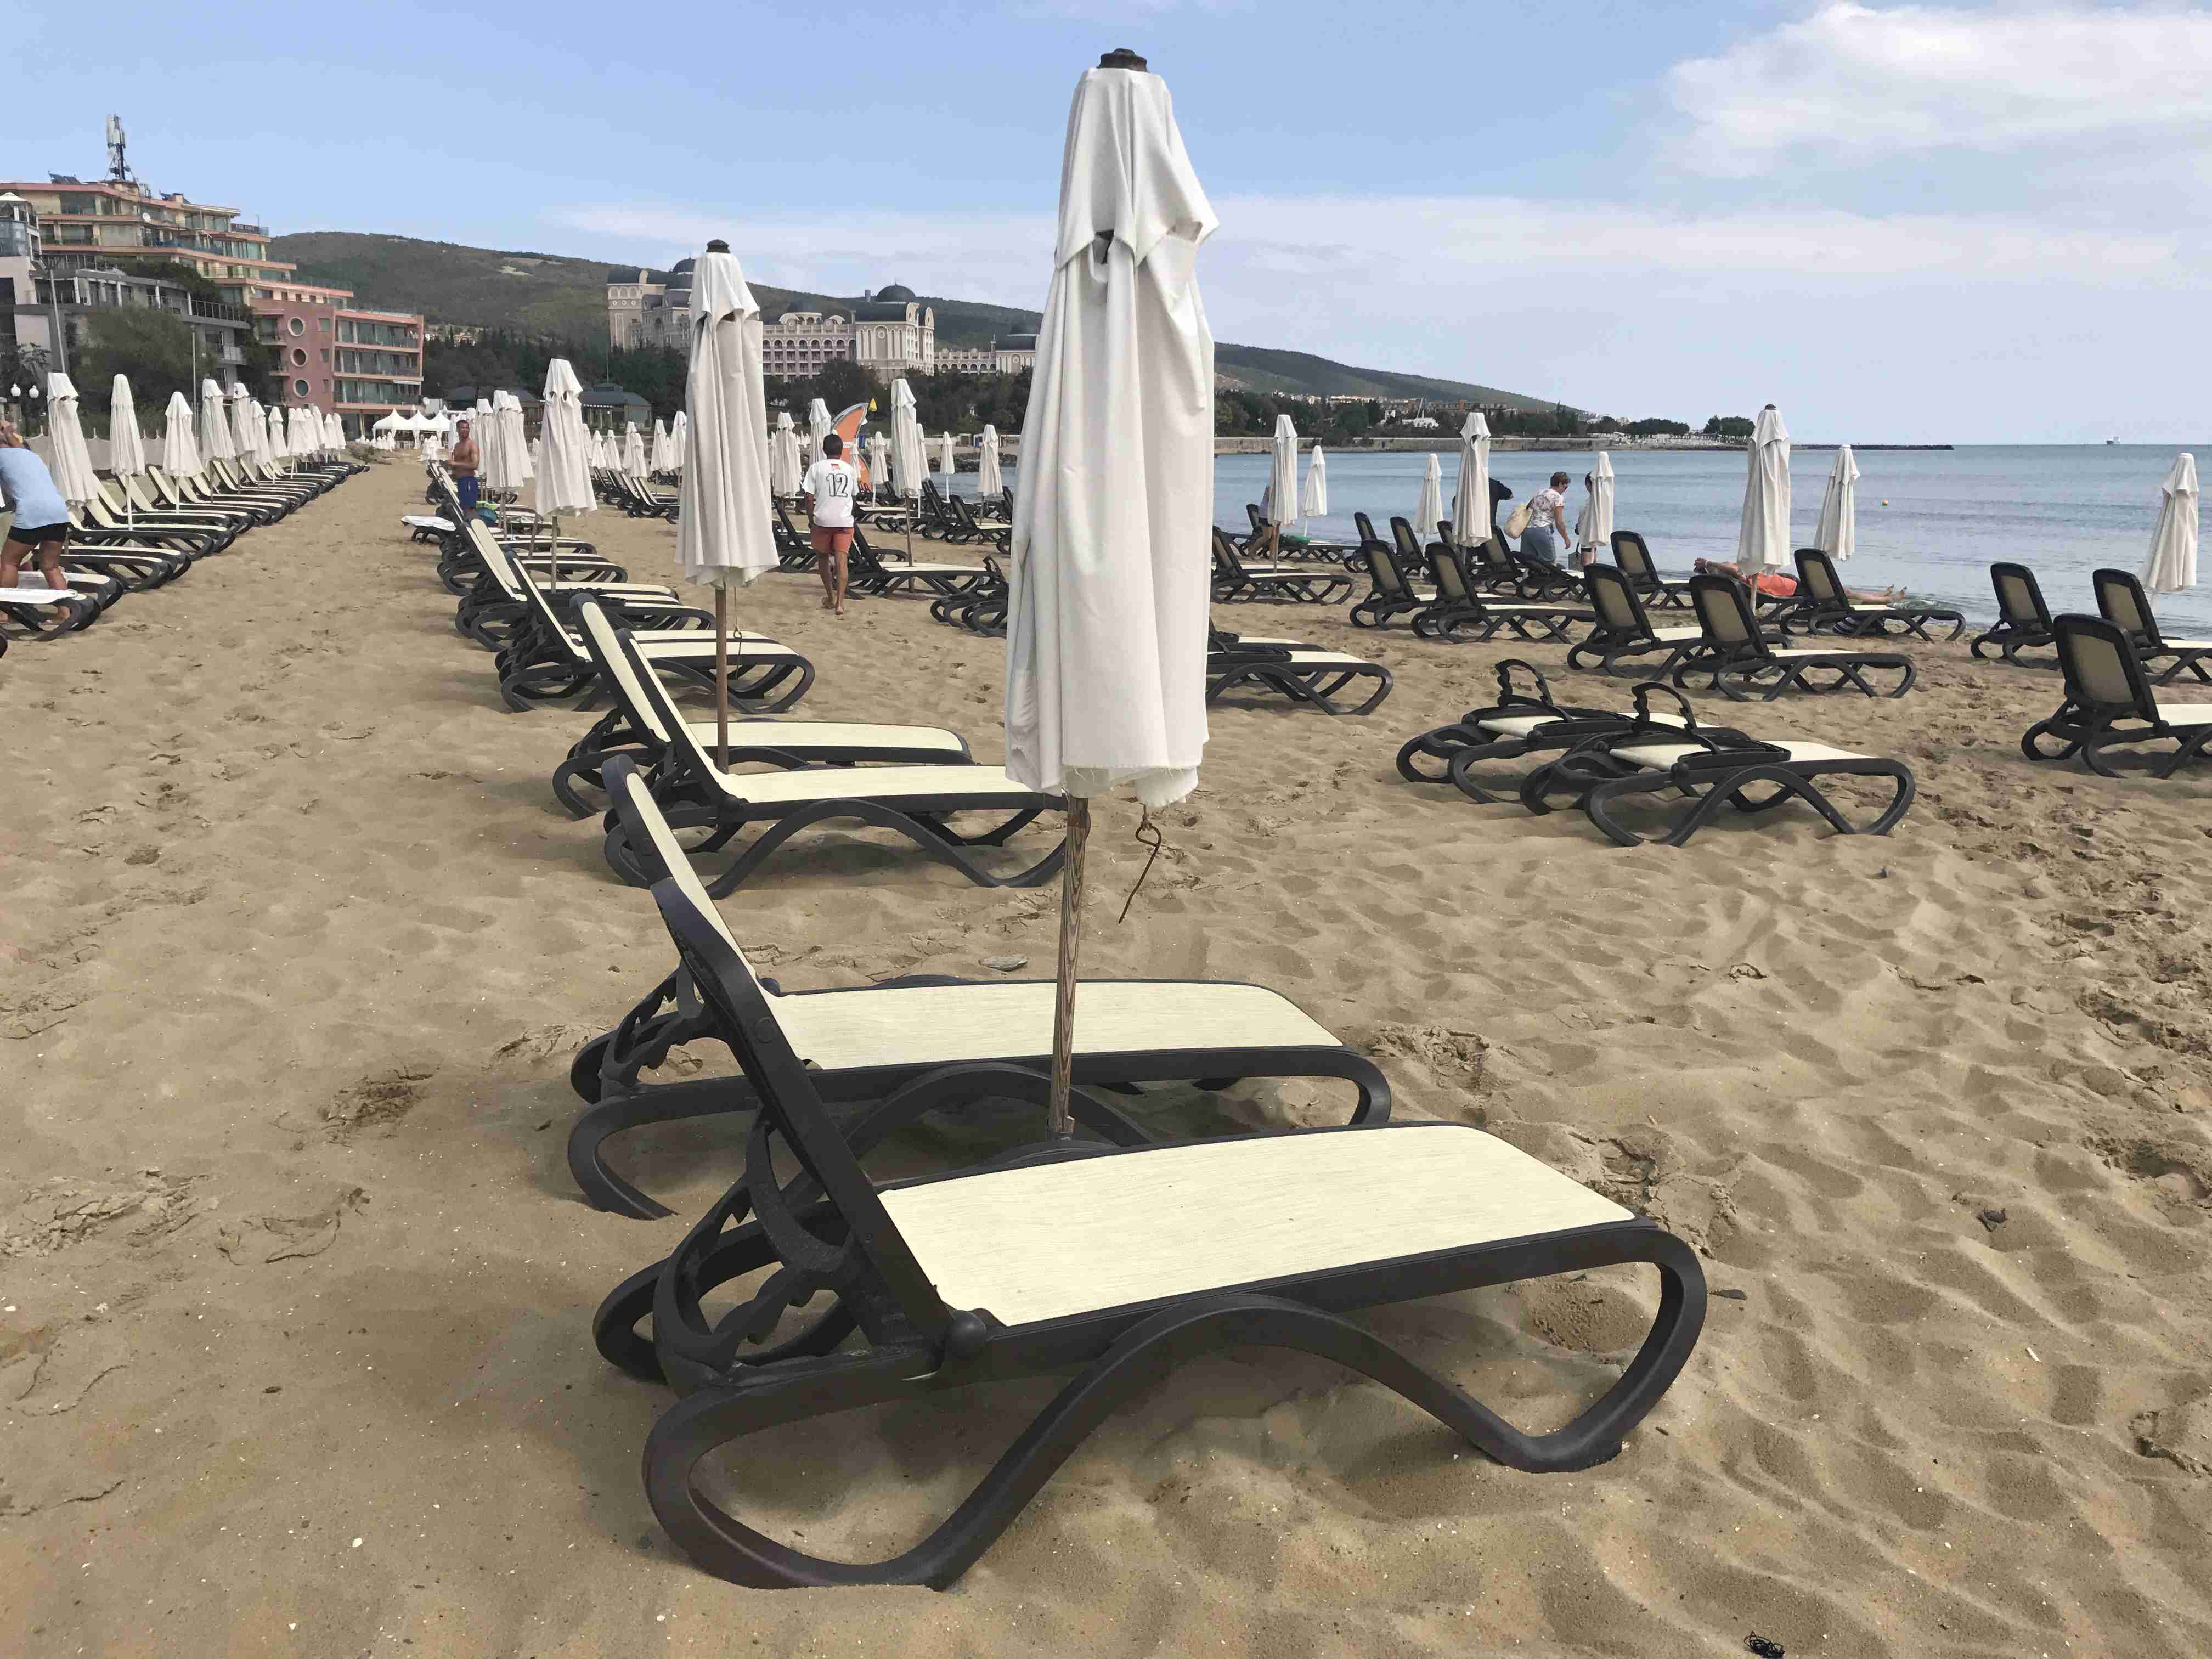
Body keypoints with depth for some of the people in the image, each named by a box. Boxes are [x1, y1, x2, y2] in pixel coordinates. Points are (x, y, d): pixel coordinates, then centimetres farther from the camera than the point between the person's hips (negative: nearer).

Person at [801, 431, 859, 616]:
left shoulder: (816, 468, -1)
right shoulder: (850, 469, 8)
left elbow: (809, 498, -4)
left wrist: (812, 519, 7)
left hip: (823, 519, -1)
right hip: (845, 521, 1)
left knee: (823, 558, 18)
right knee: (841, 560, -4)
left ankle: (830, 598, 26)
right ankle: (840, 602, -16)